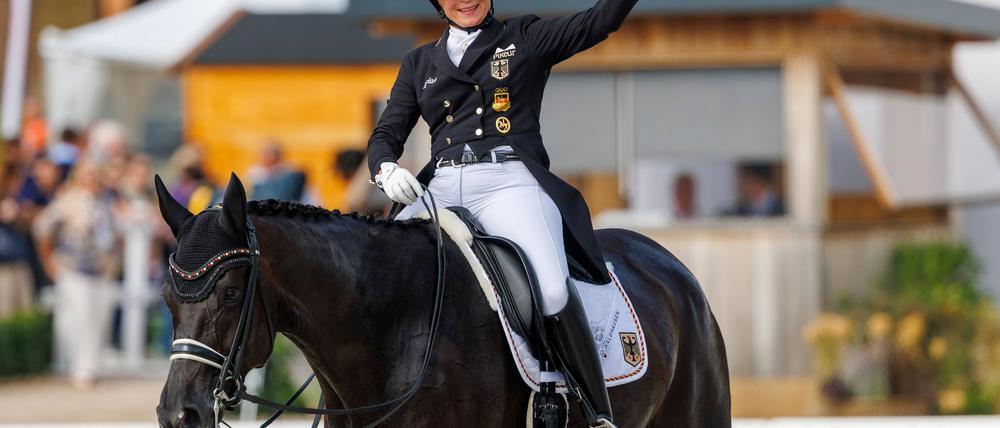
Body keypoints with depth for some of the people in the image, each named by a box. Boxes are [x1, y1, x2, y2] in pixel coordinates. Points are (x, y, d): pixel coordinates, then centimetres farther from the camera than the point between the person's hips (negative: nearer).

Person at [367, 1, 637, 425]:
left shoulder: (527, 38, 14)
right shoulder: (419, 62, 23)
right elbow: (386, 134, 21)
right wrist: (386, 169, -3)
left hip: (510, 182, -4)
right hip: (439, 189, 4)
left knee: (551, 290, -29)